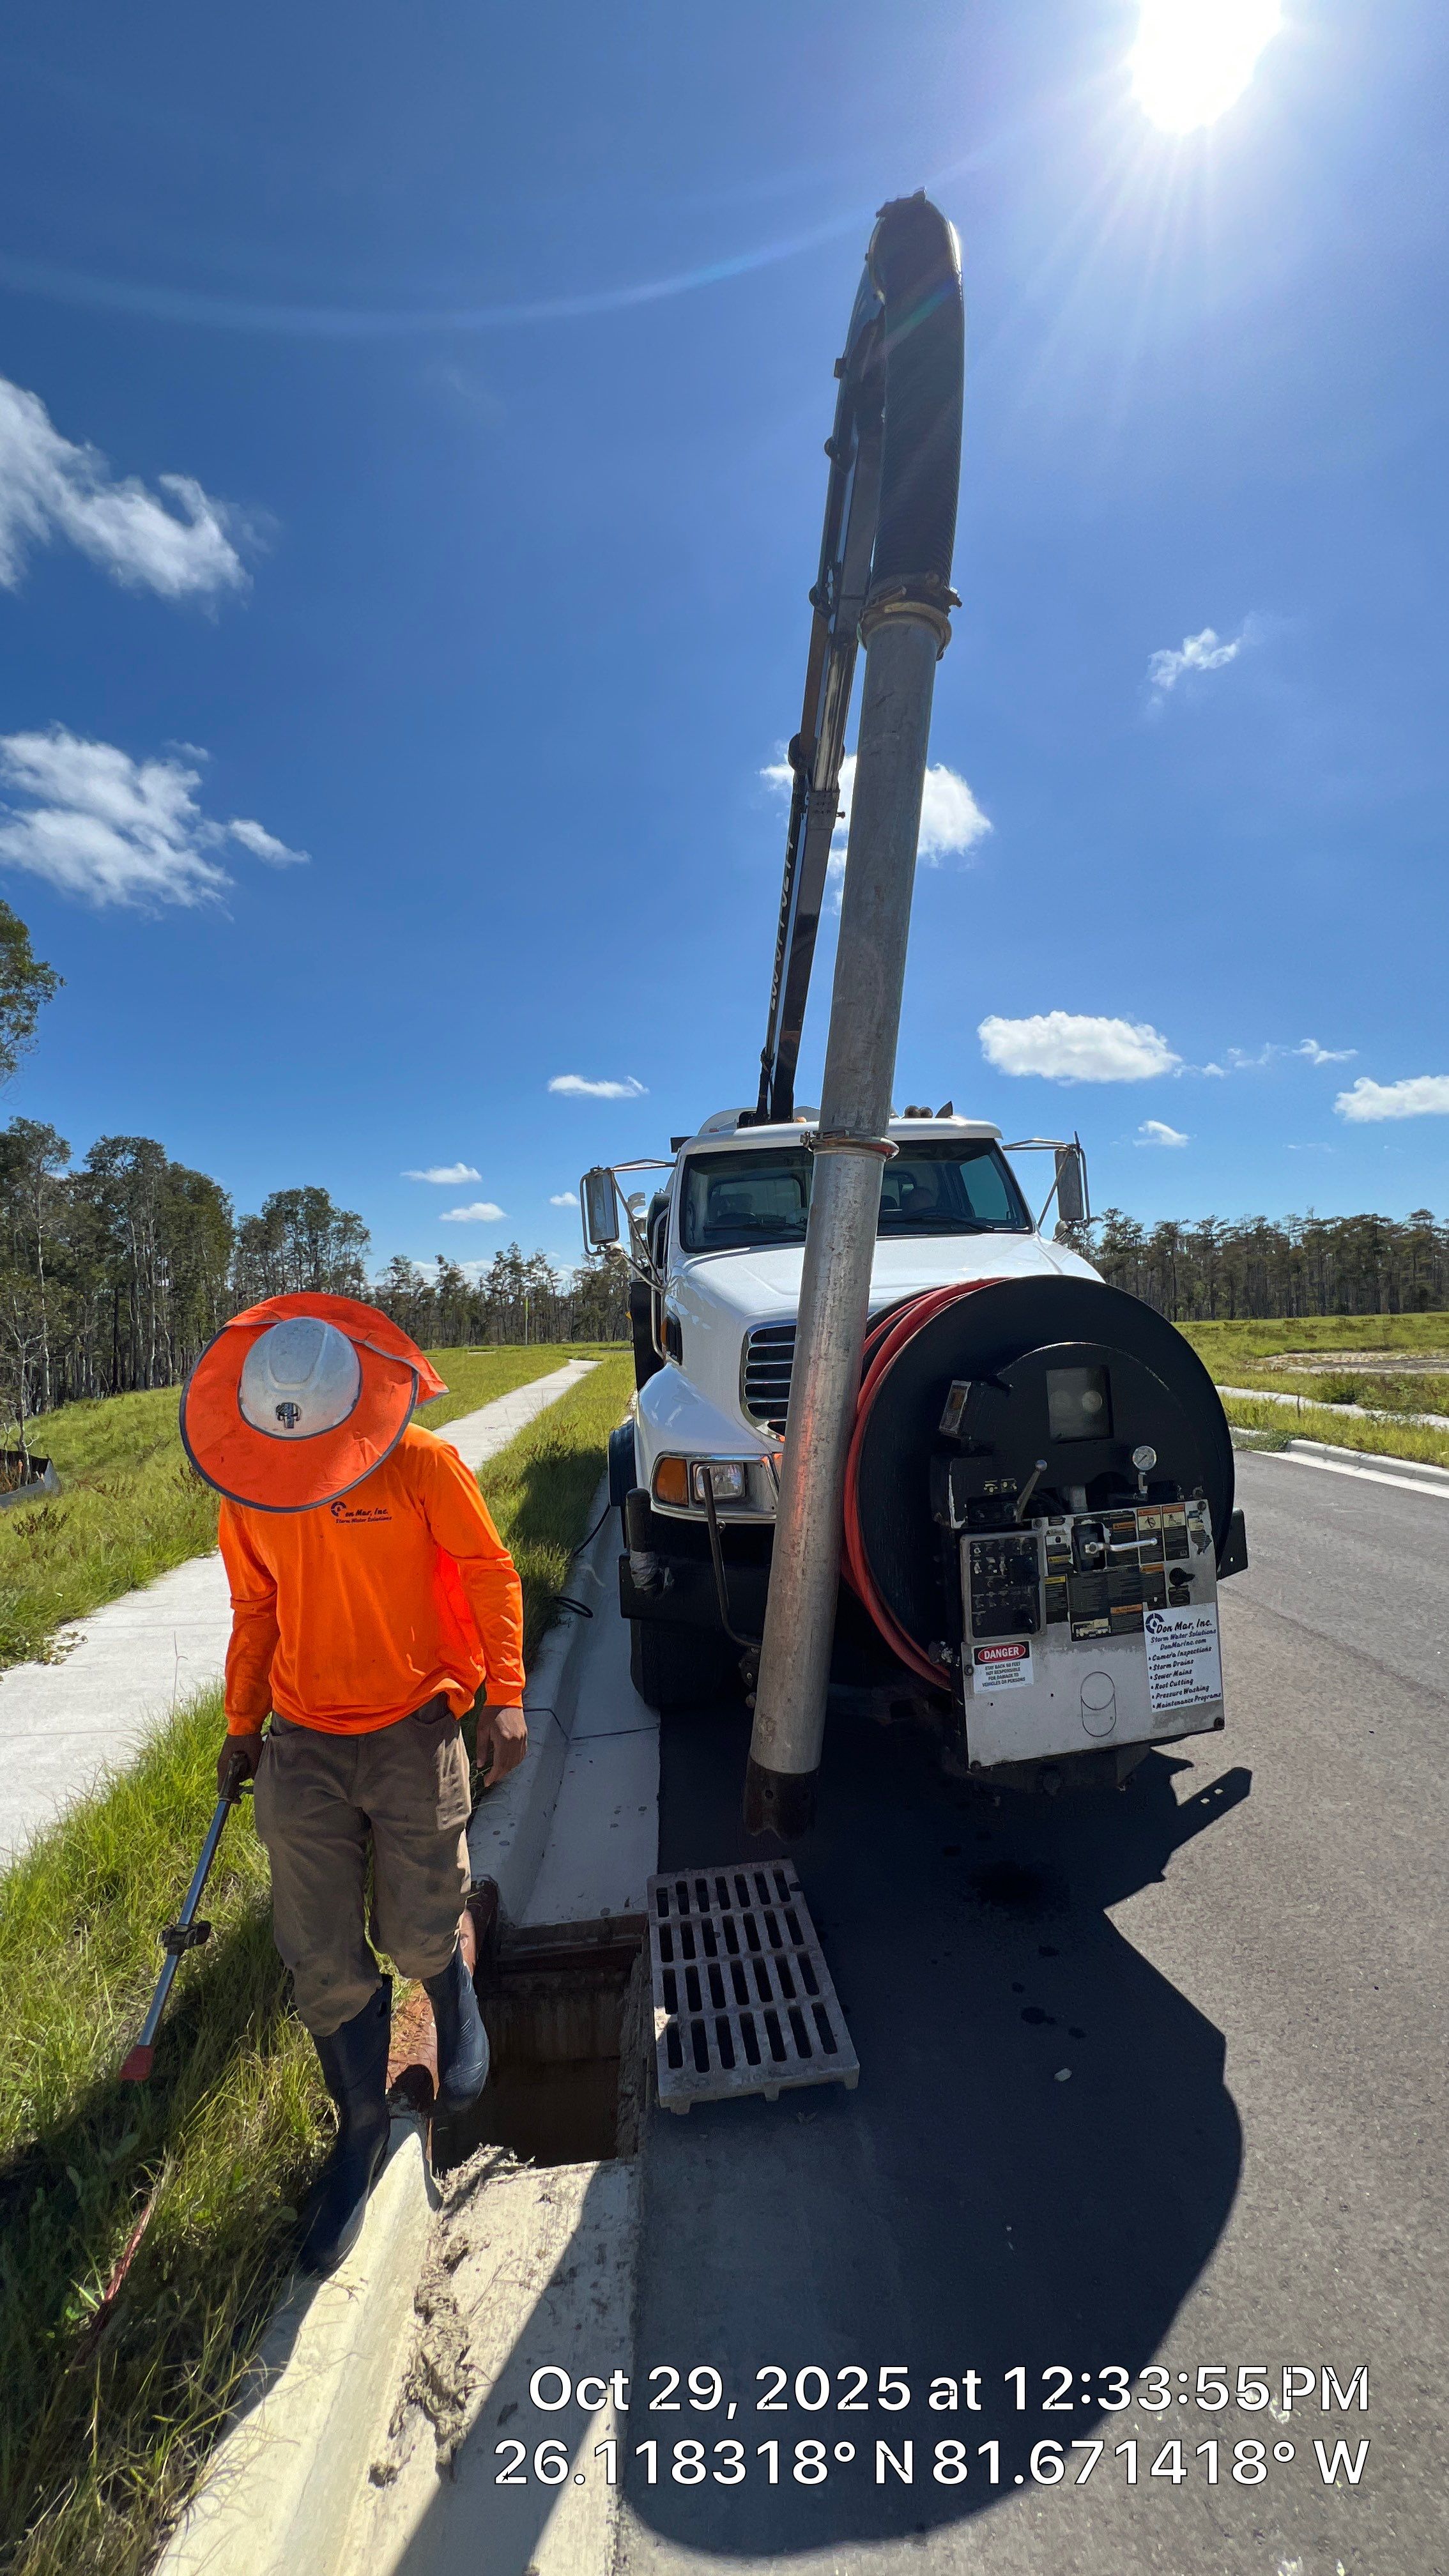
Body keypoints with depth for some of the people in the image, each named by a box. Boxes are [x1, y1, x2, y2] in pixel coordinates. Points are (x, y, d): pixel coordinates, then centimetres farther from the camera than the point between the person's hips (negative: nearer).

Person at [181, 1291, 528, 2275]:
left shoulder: (424, 1465, -15)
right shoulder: (246, 1489, -1)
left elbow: (491, 1573, -6)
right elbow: (256, 1612, 12)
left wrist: (506, 1696, -10)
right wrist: (241, 1727, 18)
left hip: (415, 1730, -3)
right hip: (303, 1744, 3)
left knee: (417, 1934, 5)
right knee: (322, 1960, 8)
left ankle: (454, 1994, 42)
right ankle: (362, 2125, 34)